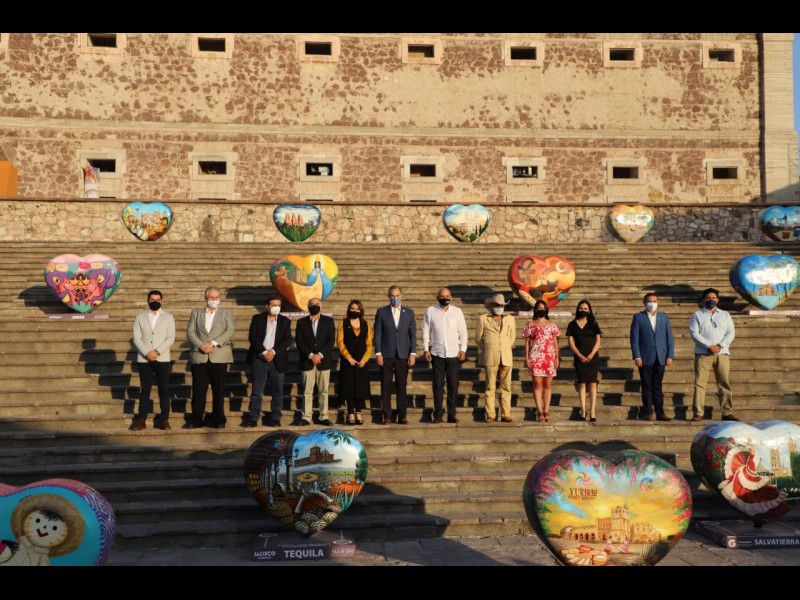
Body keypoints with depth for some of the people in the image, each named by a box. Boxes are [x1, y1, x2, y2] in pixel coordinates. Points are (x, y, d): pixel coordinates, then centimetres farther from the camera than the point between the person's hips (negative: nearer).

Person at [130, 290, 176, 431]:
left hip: (162, 359, 0)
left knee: (164, 390, 1)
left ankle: (164, 419, 5)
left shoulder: (168, 317, 7)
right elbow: (136, 338, 1)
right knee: (144, 390, 3)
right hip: (144, 359, 1)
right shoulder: (140, 317, 9)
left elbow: (170, 338, -2)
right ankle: (141, 420, 6)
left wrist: (157, 351, -14)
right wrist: (146, 352, -14)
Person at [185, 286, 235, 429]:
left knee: (218, 389, 2)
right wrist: (201, 345, -13)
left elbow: (230, 331, -3)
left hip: (219, 357, -1)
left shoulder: (226, 313, 11)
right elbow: (190, 332, 4)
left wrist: (213, 343, -14)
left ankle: (218, 419, 10)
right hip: (199, 357, 1)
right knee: (198, 389, 1)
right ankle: (196, 419, 7)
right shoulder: (196, 313, 15)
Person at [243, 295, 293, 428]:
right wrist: (264, 352, -13)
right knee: (257, 391, -1)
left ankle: (275, 419, 8)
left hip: (277, 360, 1)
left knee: (277, 391, 2)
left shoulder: (285, 321, 9)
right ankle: (253, 418, 3)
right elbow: (252, 337, -3)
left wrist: (273, 352, -14)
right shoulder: (257, 318, 5)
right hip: (259, 359, -1)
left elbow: (288, 340, -1)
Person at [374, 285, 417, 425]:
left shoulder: (409, 313, 9)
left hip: (403, 355, 1)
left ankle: (402, 416, 9)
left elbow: (413, 334, 7)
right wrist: (378, 353, -6)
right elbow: (377, 334, 2)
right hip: (386, 355, -1)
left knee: (401, 386, 3)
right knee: (386, 386, 0)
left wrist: (413, 353, -2)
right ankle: (387, 416, 6)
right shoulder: (381, 312, 5)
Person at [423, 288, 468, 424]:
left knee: (453, 385, 2)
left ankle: (452, 415, 9)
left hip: (454, 354, 1)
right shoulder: (430, 311, 3)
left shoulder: (457, 311, 4)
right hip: (437, 354, 0)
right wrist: (426, 349, 0)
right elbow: (425, 331, 6)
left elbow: (463, 332, 6)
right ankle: (438, 414, 8)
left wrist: (463, 350, 0)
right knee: (438, 385, 1)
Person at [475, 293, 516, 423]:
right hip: (490, 359, -2)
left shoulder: (510, 319, 12)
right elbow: (478, 338, 12)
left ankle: (506, 414, 5)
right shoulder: (483, 319, 5)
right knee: (490, 387, -2)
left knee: (506, 387, 1)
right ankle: (490, 415, 2)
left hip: (506, 358, 2)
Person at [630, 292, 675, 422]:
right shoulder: (638, 317, 4)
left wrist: (670, 356, 0)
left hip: (660, 358, 2)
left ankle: (659, 412, 7)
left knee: (657, 386, 5)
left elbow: (670, 337, 10)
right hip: (645, 358, -2)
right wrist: (636, 356, -9)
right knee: (647, 386, 0)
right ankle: (648, 412, 4)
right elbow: (634, 338, -1)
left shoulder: (664, 318, 13)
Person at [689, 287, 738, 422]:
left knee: (725, 383, 0)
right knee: (700, 383, -6)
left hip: (722, 353, 2)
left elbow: (731, 333, 8)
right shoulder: (697, 315, 9)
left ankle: (727, 412, 4)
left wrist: (720, 345, -8)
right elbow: (694, 333, -2)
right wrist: (709, 346, -13)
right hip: (703, 353, -2)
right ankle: (698, 413, -5)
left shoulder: (725, 315, 17)